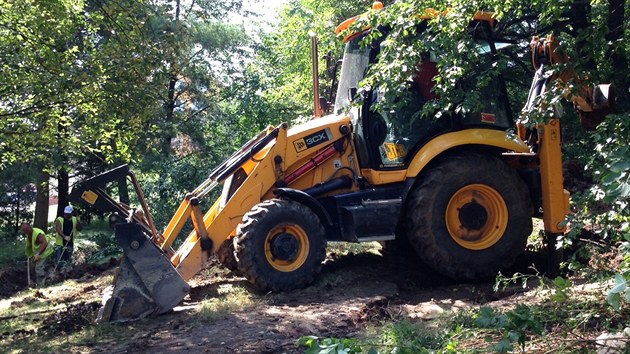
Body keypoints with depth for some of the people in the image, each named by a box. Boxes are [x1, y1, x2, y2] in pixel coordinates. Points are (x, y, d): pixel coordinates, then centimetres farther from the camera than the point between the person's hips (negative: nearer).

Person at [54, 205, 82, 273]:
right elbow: (58, 229, -18)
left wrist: (78, 221, -22)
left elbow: (80, 229, -2)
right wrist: (65, 236, -33)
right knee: (59, 259, -7)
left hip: (70, 244, 4)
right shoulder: (59, 220, -4)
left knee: (68, 260, 11)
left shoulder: (74, 220, 7)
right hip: (60, 243, -4)